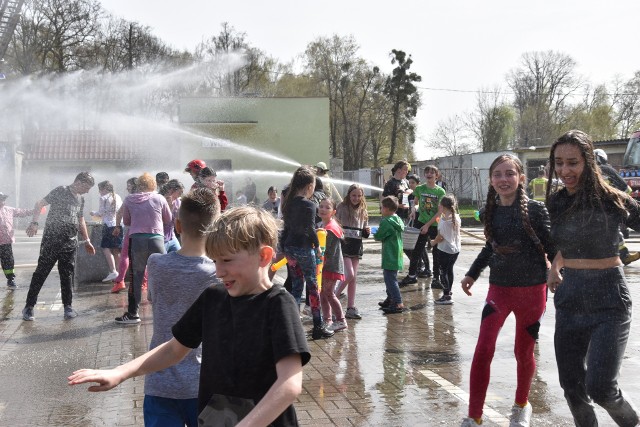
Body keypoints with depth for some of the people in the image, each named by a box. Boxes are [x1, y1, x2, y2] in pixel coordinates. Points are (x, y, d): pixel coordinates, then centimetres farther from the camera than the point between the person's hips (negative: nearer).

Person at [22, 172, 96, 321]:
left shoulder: (81, 199, 16)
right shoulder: (60, 191, -4)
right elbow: (39, 204, -9)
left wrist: (86, 241, 25)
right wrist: (34, 223, -23)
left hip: (70, 243, 6)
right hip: (51, 240, -6)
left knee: (67, 275, 6)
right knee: (41, 272, -3)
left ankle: (68, 306, 14)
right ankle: (29, 306, 3)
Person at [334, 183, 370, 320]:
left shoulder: (363, 211, 11)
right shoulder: (342, 207, -4)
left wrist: (367, 231, -2)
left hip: (357, 245, 5)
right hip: (343, 243, -5)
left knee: (354, 278, 6)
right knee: (349, 275, -14)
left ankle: (351, 307, 11)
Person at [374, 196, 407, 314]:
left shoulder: (386, 222, -17)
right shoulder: (398, 220, 10)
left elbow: (378, 237, -12)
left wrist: (375, 234, 10)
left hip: (390, 257, -10)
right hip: (396, 255, 10)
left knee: (390, 279, -8)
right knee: (390, 278, 22)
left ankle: (398, 303, -11)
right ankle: (390, 299, 34)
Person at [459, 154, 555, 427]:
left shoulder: (535, 209, -12)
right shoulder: (489, 212, 1)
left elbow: (551, 248, -7)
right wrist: (472, 274, 15)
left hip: (531, 290, -3)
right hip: (498, 289, 3)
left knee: (523, 352, 11)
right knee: (483, 351, -8)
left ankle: (521, 405, 37)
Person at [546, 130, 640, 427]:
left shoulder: (612, 201, -13)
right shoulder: (556, 202, 2)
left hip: (608, 300, -5)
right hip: (569, 299, 5)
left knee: (599, 387, -10)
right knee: (571, 385, 9)